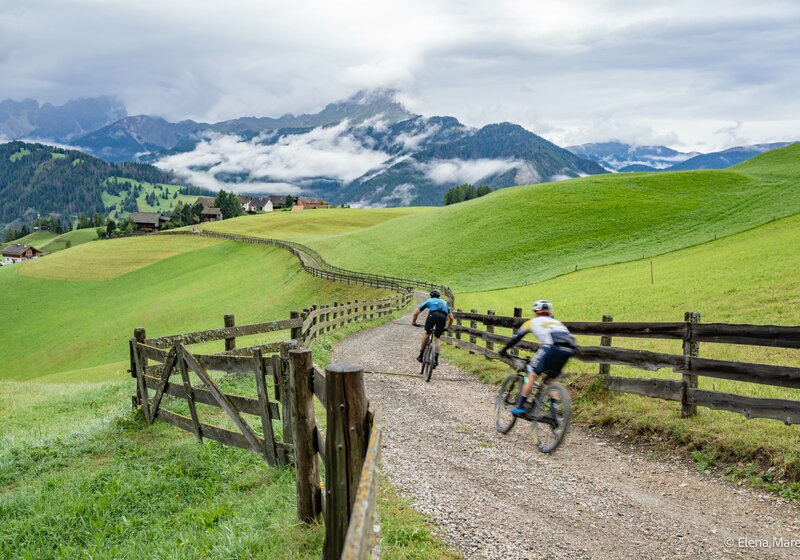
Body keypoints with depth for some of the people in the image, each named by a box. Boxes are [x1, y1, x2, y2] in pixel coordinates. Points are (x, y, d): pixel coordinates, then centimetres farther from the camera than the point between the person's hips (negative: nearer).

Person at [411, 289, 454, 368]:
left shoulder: (429, 301, 31)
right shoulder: (444, 302, 38)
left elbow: (416, 313, 28)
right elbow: (451, 318, 34)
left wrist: (413, 322, 41)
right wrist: (446, 328, 46)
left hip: (433, 315, -2)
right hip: (443, 317, 2)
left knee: (427, 333, 22)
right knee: (437, 338, 13)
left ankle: (421, 355, 21)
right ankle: (436, 359, 0)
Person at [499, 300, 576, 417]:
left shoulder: (533, 322, 24)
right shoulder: (557, 322, 37)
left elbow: (517, 337, 26)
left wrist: (504, 350, 40)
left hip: (552, 348, -5)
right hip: (568, 350, 5)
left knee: (532, 375, 8)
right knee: (551, 379, 21)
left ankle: (520, 407, 7)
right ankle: (554, 410, 11)